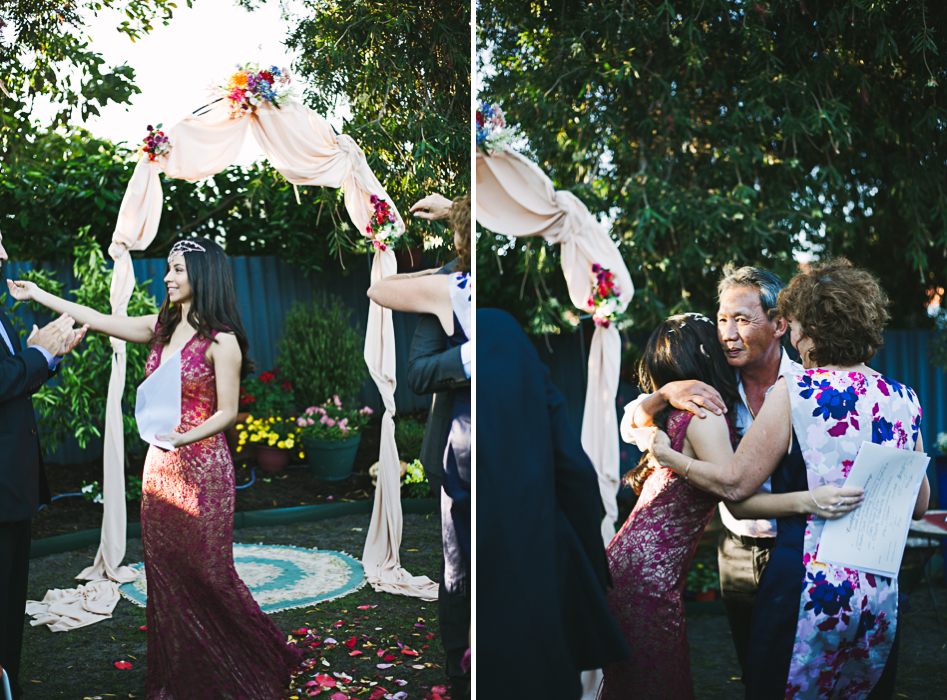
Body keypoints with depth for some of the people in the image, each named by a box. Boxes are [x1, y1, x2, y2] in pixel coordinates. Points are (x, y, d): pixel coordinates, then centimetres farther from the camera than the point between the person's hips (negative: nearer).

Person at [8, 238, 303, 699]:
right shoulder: (161, 328, 8)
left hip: (201, 466, -7)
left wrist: (183, 437, -26)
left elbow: (227, 412, -12)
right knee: (165, 573, 9)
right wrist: (39, 295, 17)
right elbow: (98, 320, 14)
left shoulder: (221, 341, -11)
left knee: (208, 574, -1)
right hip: (160, 465, 7)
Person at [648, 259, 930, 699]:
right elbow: (918, 505, 12)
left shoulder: (795, 391, -12)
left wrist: (670, 457, 6)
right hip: (881, 591, 5)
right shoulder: (904, 400, 2)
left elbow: (735, 483, -8)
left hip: (806, 585, -5)